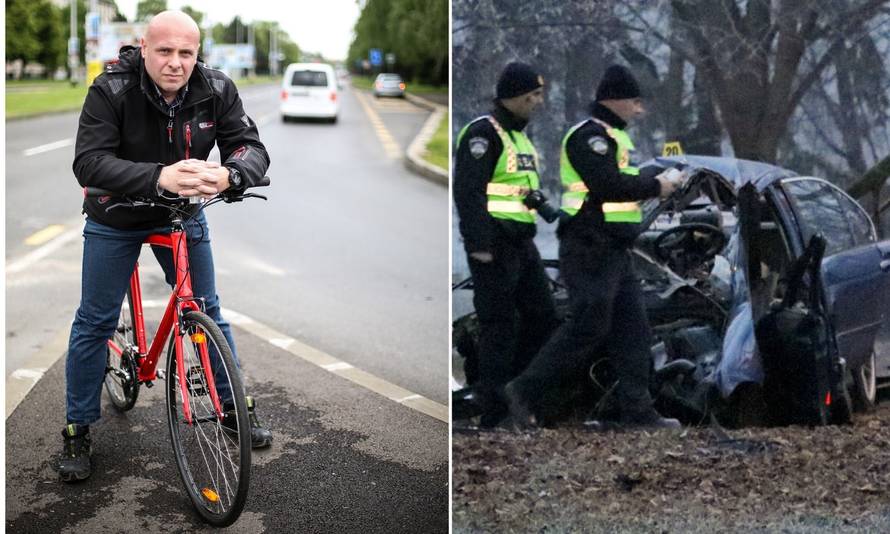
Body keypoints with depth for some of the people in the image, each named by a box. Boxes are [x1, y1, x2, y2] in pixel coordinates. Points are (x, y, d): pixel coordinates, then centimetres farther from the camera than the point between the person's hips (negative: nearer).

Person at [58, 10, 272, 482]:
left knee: (207, 314, 9)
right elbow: (89, 162, -36)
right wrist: (159, 177, -52)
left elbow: (252, 147, -21)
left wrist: (229, 173, -46)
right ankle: (77, 431, 17)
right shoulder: (111, 90, -27)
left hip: (182, 215, 2)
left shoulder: (216, 91, -18)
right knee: (95, 322, 3)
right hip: (115, 219, -2)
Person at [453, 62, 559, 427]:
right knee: (499, 325, -5)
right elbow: (468, 191, -19)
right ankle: (493, 410, 3)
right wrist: (479, 244, -23)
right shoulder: (483, 133, -12)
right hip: (494, 246, -10)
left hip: (521, 243, 10)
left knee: (542, 317, 12)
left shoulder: (520, 136, 19)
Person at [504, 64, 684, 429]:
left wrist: (659, 181, 5)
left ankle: (637, 411, 11)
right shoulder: (590, 135, -13)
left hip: (615, 251, 11)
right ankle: (525, 391, 2)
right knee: (587, 328, -9)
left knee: (632, 329, 8)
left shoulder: (613, 136, 20)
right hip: (590, 250, -11)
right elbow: (608, 185, -24)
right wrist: (655, 187, -13)